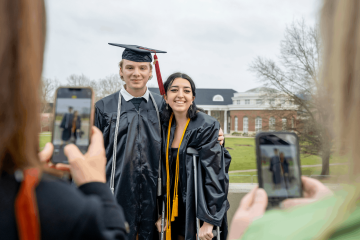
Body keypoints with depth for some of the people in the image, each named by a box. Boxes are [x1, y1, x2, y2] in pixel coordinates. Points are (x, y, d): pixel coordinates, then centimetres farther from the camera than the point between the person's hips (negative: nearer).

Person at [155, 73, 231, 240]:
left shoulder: (207, 126, -15)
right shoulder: (165, 126, 2)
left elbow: (213, 174, -19)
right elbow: (164, 172, 7)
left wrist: (208, 222, -21)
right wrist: (162, 213, 5)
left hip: (200, 206, -5)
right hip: (175, 209, 5)